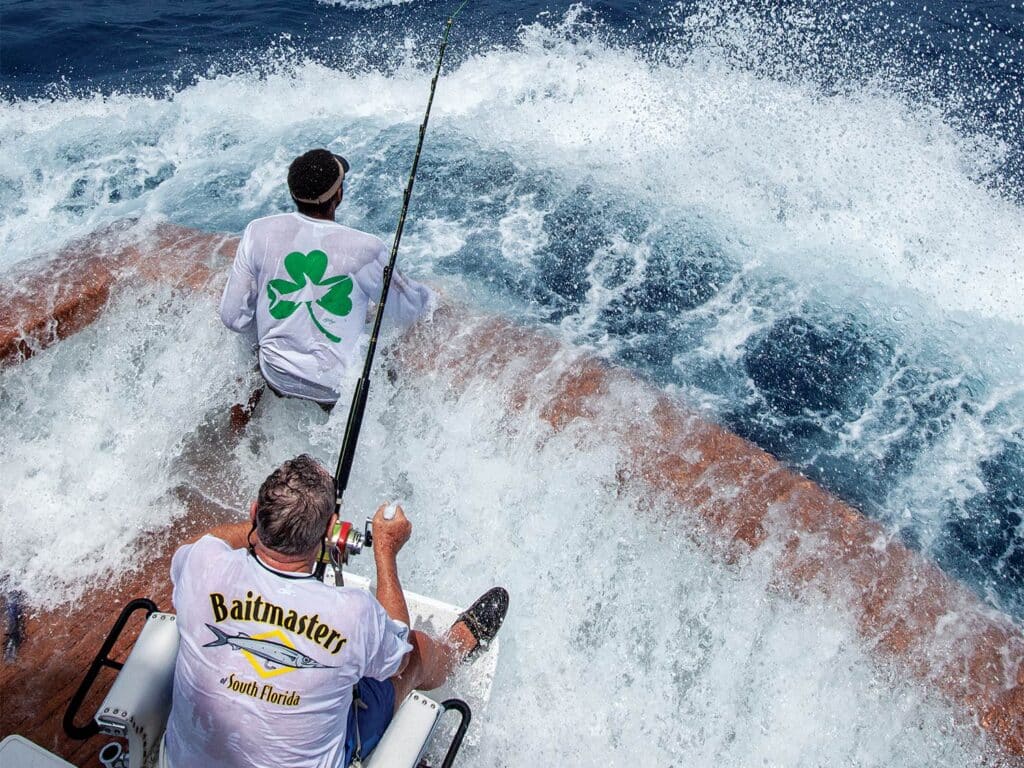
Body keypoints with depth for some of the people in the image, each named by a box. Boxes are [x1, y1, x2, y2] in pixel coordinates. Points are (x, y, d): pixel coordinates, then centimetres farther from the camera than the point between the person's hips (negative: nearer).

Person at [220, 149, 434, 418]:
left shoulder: (258, 232, -11)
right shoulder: (365, 249, -19)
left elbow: (234, 317, -4)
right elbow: (406, 311, -4)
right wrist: (430, 297, 19)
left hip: (276, 376, 3)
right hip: (339, 388, -2)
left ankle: (253, 405, 24)